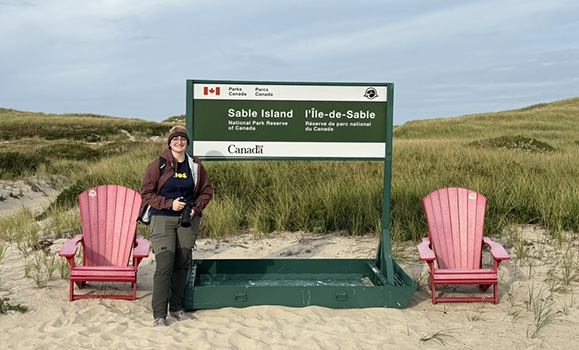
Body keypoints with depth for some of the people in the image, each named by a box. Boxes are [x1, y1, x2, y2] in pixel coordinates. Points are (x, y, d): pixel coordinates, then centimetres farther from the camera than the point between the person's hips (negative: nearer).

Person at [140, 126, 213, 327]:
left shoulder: (195, 166, 7)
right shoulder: (158, 165, -2)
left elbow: (206, 191, 15)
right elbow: (146, 193, -2)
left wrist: (196, 208, -3)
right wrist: (169, 204, -13)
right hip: (163, 220, -4)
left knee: (182, 264, 10)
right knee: (164, 266, -10)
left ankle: (176, 308, 24)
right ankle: (159, 314, -1)